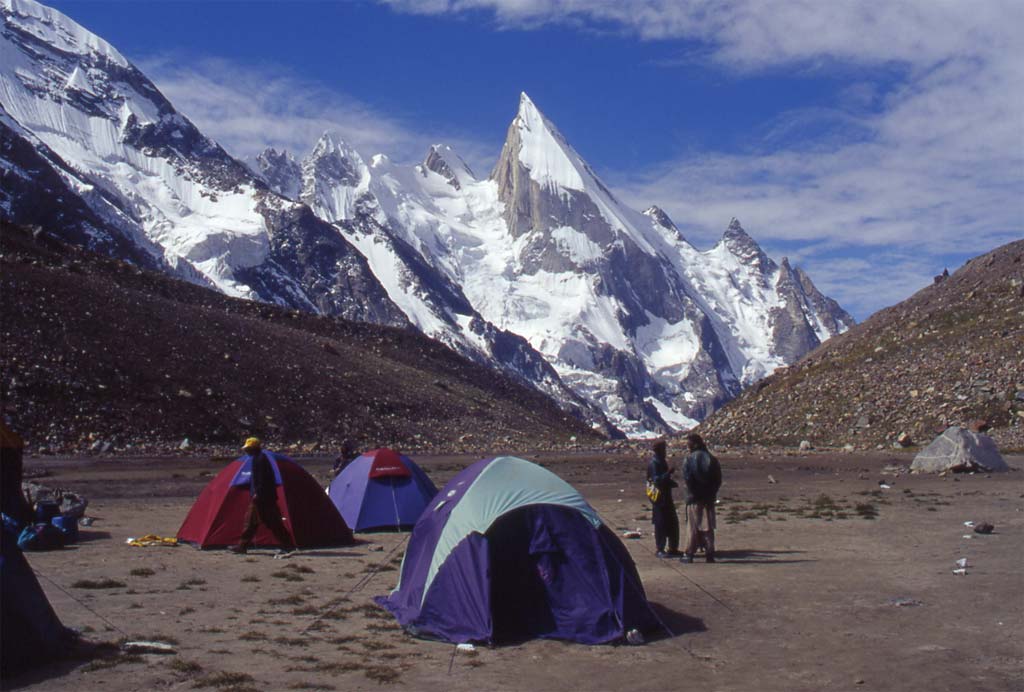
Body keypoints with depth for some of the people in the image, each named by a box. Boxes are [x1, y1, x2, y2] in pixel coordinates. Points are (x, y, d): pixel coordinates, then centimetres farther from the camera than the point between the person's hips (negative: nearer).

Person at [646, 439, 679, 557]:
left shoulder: (662, 461, 15)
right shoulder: (653, 463, -14)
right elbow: (657, 480, -24)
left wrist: (671, 482, 10)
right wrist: (668, 473, -31)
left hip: (667, 497, 9)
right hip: (659, 497, -9)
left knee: (673, 522, 11)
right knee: (661, 524, -5)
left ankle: (673, 548, 20)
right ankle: (660, 550, 2)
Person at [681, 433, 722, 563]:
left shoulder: (689, 460, -8)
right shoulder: (712, 459, 5)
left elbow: (687, 479, -13)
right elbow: (718, 480, 5)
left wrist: (694, 493, -2)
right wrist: (712, 493, 9)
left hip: (694, 499, -3)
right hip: (709, 499, 3)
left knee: (693, 527, 4)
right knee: (708, 527, 8)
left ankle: (689, 554, 5)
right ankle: (710, 554, 5)